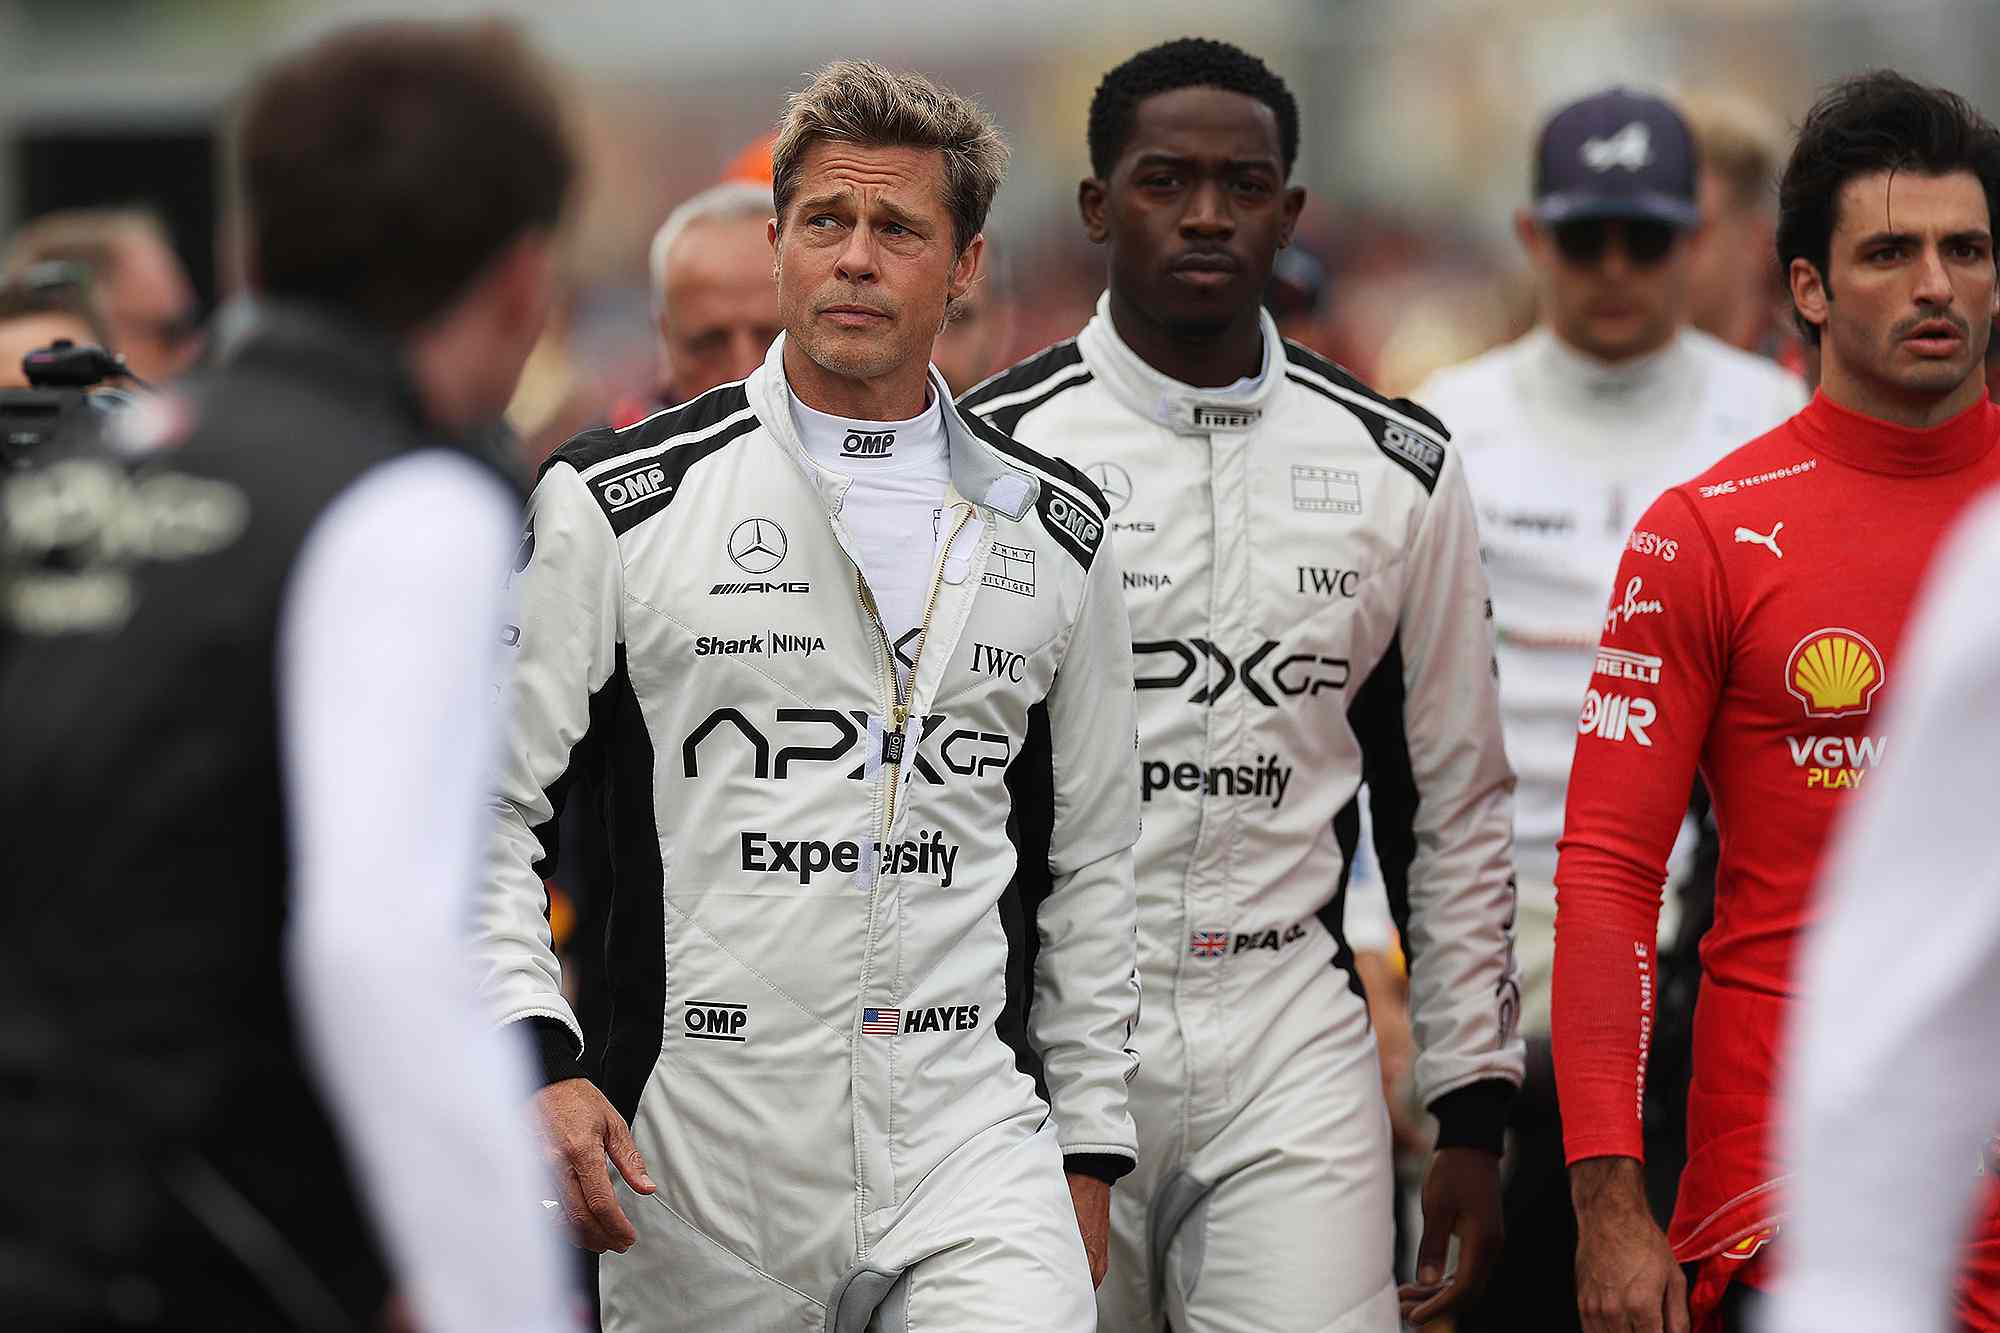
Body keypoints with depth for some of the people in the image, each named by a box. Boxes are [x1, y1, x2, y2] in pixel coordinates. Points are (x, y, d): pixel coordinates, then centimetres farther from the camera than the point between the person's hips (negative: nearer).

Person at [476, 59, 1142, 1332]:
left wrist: (1091, 1150, 13)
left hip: (974, 1144, 2)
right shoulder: (619, 500, 1)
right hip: (695, 1173, -1)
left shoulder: (1054, 531, 10)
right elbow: (485, 809, 1)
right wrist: (537, 1065, -11)